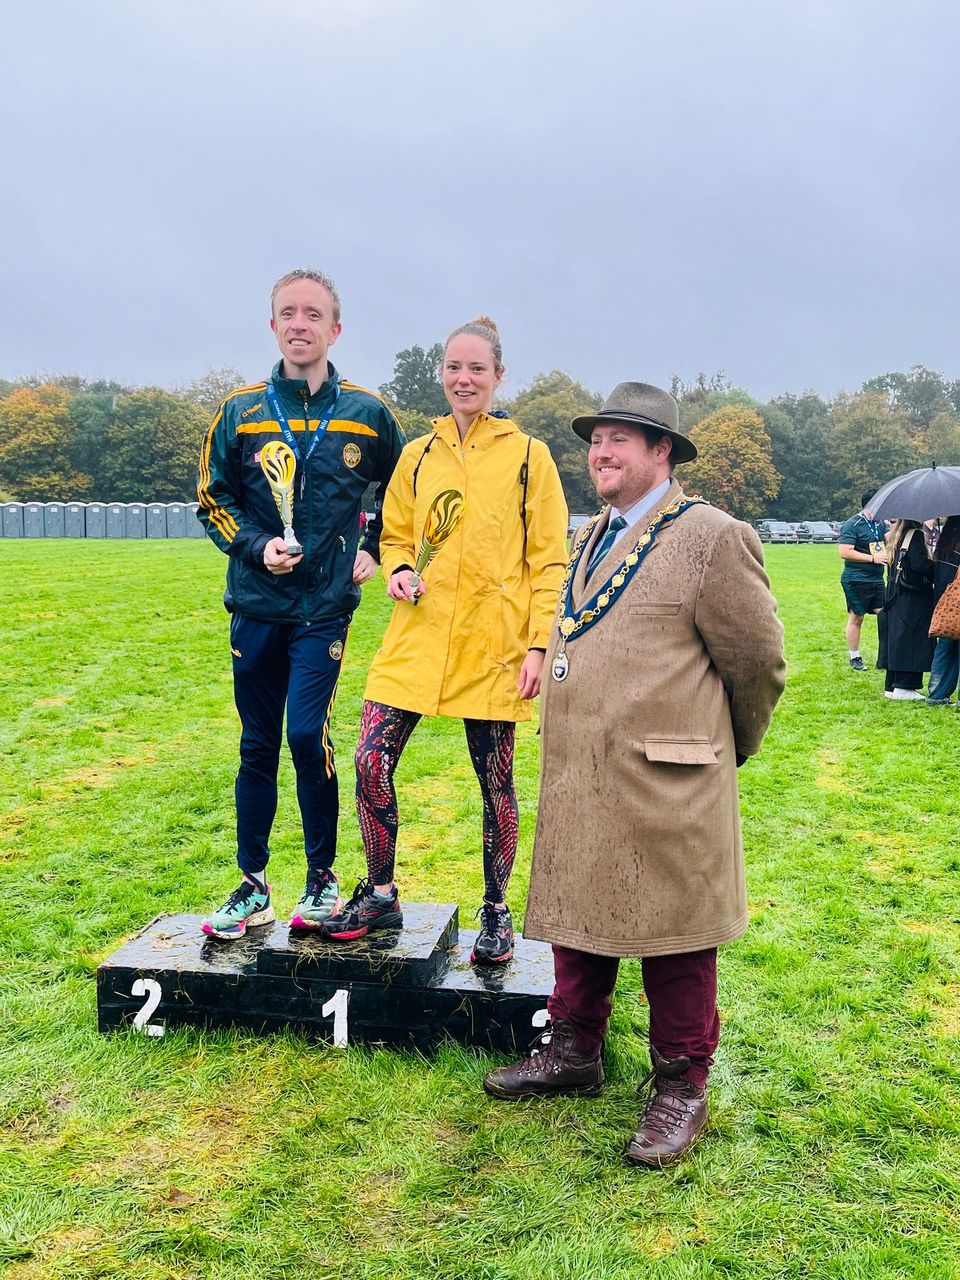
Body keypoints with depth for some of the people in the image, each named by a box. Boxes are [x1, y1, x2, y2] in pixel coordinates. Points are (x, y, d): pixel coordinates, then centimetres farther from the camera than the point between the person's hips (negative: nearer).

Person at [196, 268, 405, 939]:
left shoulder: (366, 413, 1)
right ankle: (254, 886, 21)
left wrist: (374, 549, 7)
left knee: (307, 734, -12)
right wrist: (257, 546, -8)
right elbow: (213, 499, 8)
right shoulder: (240, 412, 2)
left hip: (325, 607, -2)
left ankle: (323, 877, 9)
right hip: (256, 605, 2)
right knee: (257, 747, 8)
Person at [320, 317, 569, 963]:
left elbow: (549, 559, 0)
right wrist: (398, 570, -3)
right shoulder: (416, 457, 10)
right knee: (371, 762, -5)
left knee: (496, 783, 6)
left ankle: (496, 911, 25)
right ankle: (381, 895, 16)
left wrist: (540, 644, -8)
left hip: (493, 645, -3)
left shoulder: (528, 455, 1)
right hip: (419, 635, 3)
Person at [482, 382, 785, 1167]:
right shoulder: (594, 537, 15)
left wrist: (727, 750, 8)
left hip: (666, 787, -7)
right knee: (580, 919, 17)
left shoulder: (712, 537, -10)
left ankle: (681, 1087, 22)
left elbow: (757, 662, -4)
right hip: (578, 779, 7)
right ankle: (574, 1051, 35)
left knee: (673, 939, 5)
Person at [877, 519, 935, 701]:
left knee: (896, 641, 11)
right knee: (912, 640, -4)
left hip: (896, 597, 8)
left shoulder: (895, 537, 13)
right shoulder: (916, 535, -12)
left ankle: (891, 686, 15)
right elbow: (919, 563, -22)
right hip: (913, 598, -8)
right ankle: (904, 687, -3)